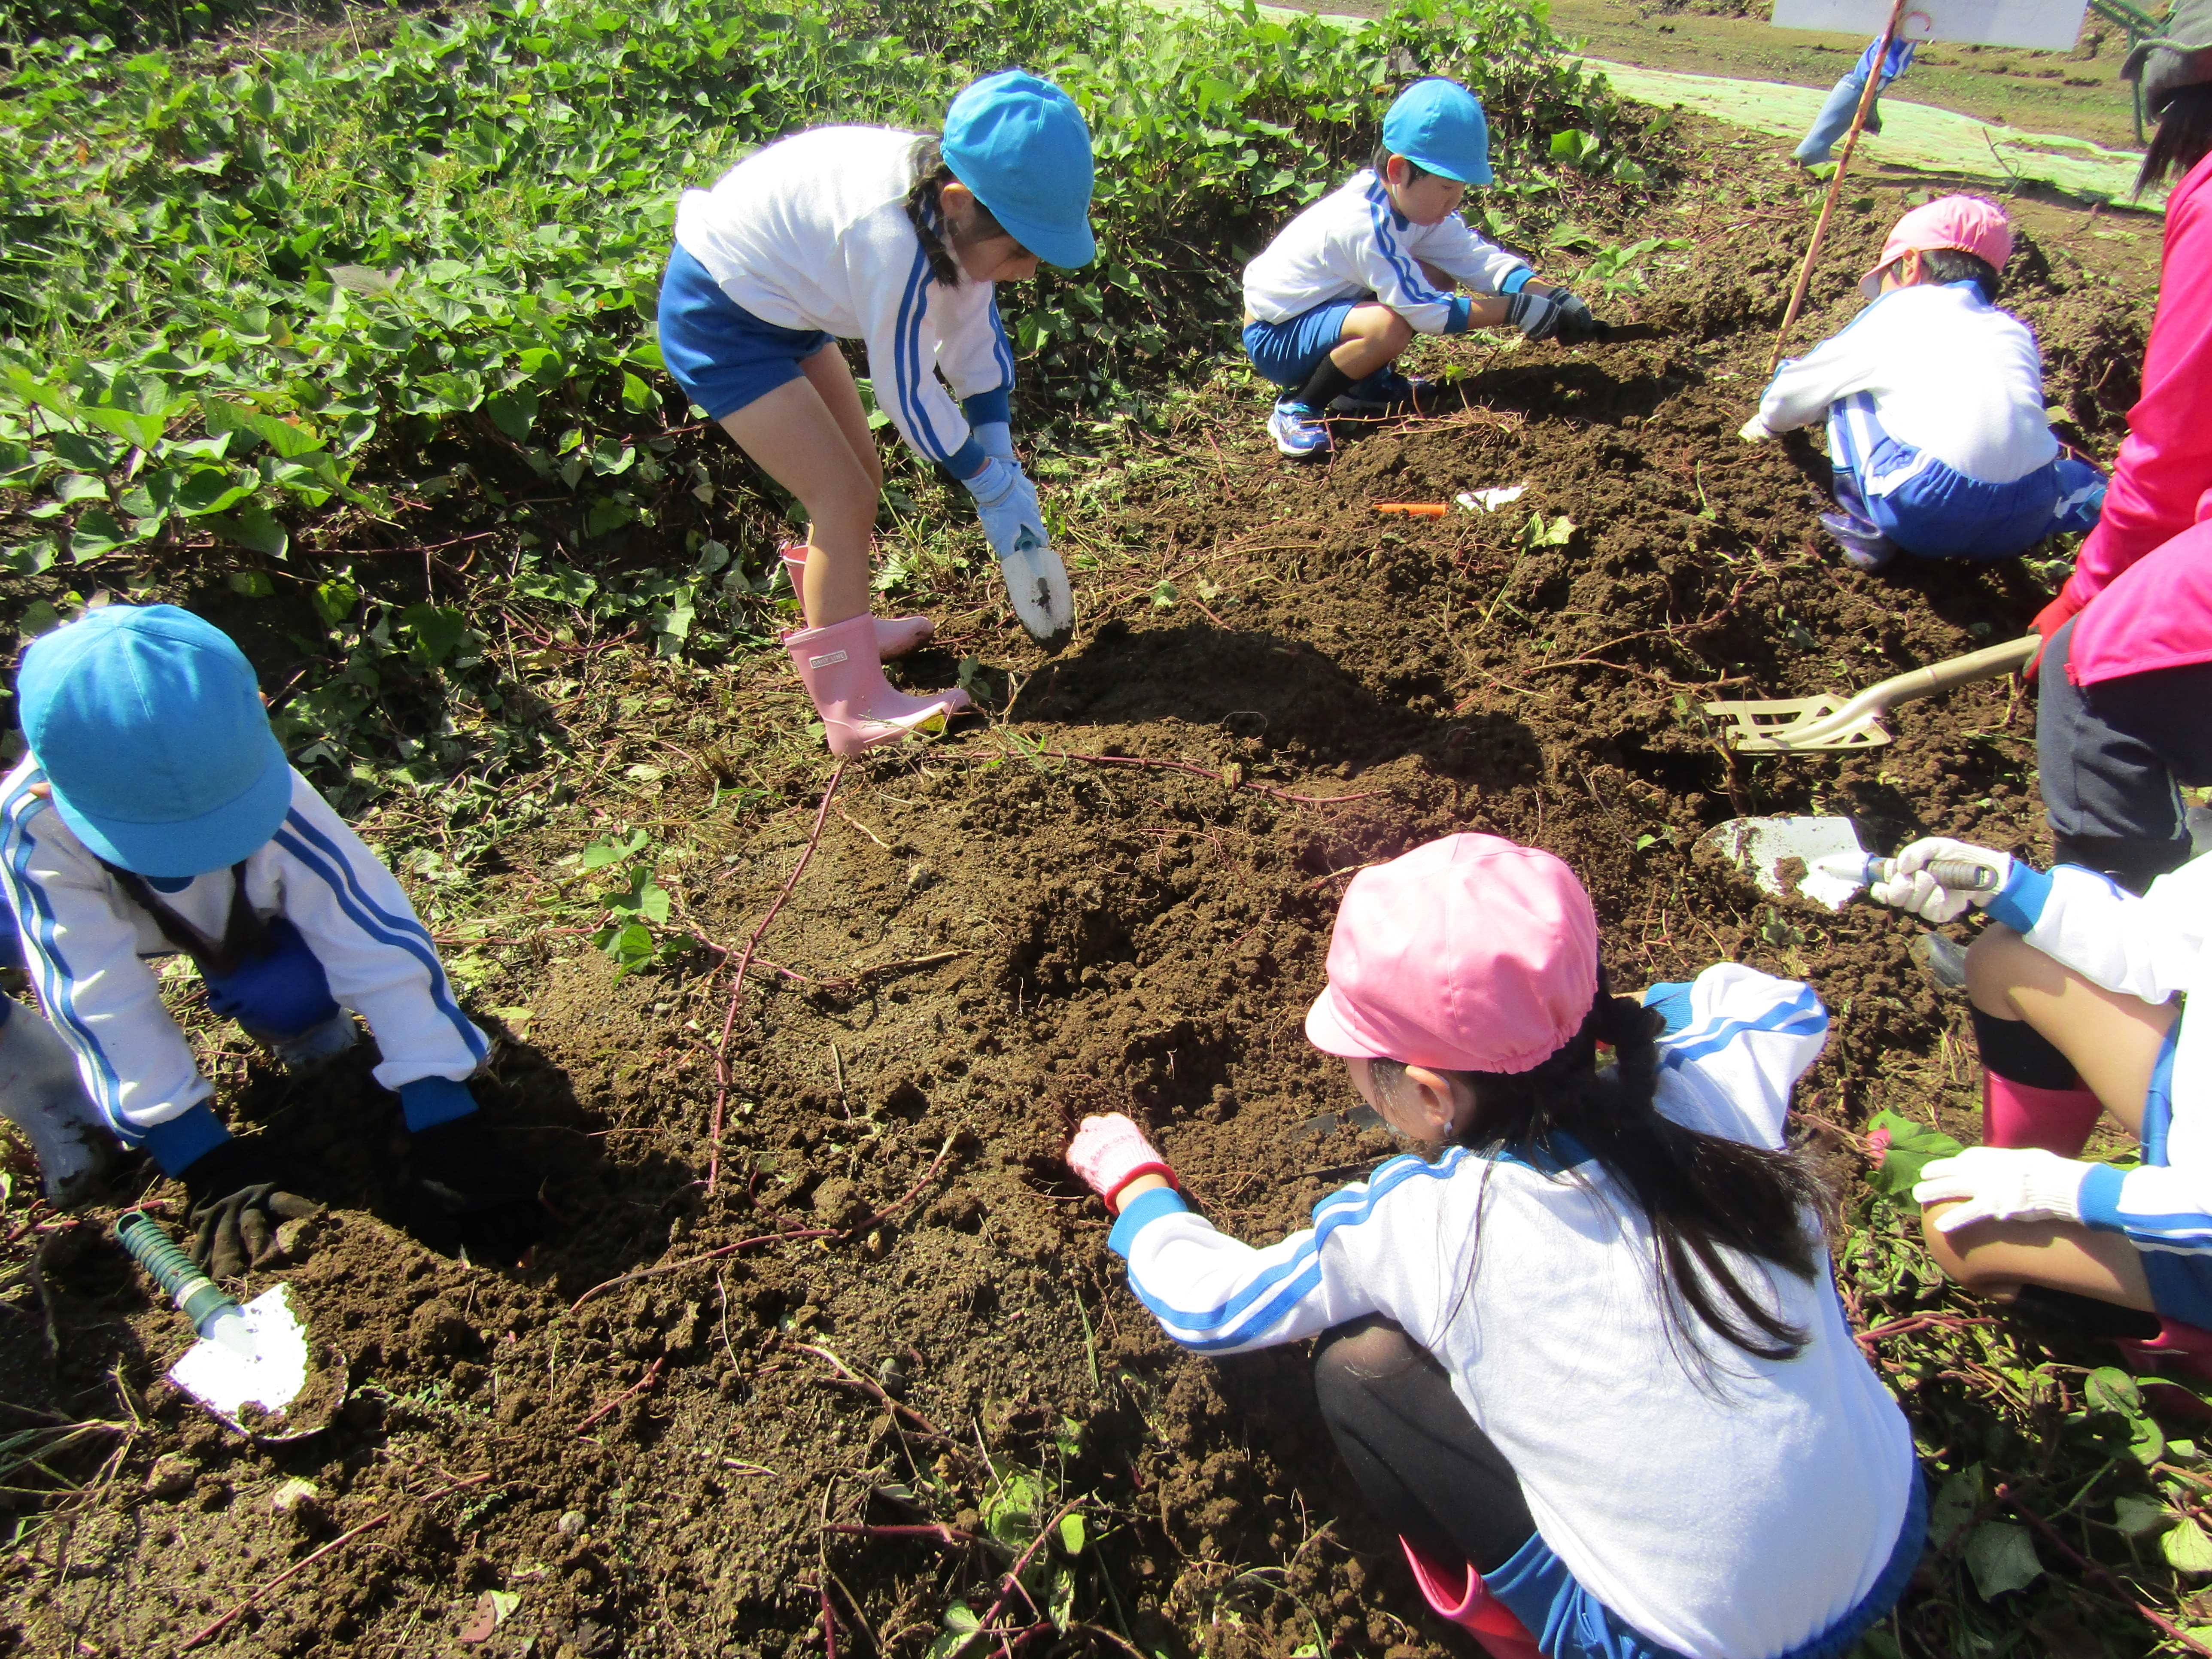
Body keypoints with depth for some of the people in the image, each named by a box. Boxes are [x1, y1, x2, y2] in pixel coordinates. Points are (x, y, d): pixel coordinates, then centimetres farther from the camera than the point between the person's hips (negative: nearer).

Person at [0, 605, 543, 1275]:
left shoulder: (266, 791, -39)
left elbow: (380, 944, -41)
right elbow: (103, 1001, -38)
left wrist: (447, 1133, -44)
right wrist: (208, 1166, -41)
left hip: (245, 914, -1)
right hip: (98, 914, 2)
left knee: (289, 993, -29)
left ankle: (312, 1043, 5)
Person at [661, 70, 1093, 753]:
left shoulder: (958, 207, -10)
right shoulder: (892, 238, -35)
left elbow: (977, 337, 2)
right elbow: (908, 393, -25)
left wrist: (1002, 464, -2)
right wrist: (993, 485, -12)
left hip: (778, 304, 9)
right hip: (716, 321, -9)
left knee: (859, 478, 16)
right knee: (845, 500, -13)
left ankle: (836, 630, 38)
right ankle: (855, 710, -5)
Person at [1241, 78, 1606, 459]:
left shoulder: (1413, 201, -2)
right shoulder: (1364, 224, -29)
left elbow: (1478, 258, -5)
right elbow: (1427, 311, -29)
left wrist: (1557, 300, -17)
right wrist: (1519, 310, -27)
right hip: (1274, 337, -9)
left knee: (1436, 278, -2)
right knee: (1390, 328, -34)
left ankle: (1366, 385, 10)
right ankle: (1297, 408, -13)